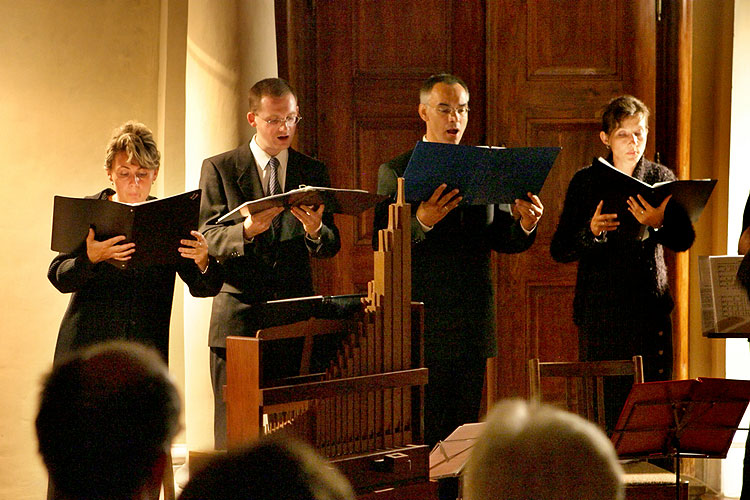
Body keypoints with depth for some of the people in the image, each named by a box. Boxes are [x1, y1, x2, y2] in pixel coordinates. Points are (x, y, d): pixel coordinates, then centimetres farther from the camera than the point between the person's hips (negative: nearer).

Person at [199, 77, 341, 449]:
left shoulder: (313, 172, 12)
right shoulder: (219, 168, 5)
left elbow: (330, 247, 5)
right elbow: (209, 238, -4)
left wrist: (315, 230, -18)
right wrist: (246, 230, -25)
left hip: (296, 320, 2)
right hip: (239, 317, -2)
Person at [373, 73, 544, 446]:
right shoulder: (395, 172, 1)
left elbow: (501, 240, 11)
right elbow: (381, 244, -9)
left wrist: (525, 224, -11)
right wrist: (420, 221, -27)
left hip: (475, 323, 4)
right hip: (421, 317, -4)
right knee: (422, 433, -3)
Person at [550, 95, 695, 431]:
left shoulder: (661, 179, 9)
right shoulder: (586, 182, 5)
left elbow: (684, 240, -3)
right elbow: (559, 250, 1)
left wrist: (657, 224, -24)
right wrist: (591, 232, -18)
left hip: (651, 308, 1)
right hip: (600, 312, -1)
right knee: (603, 406, -6)